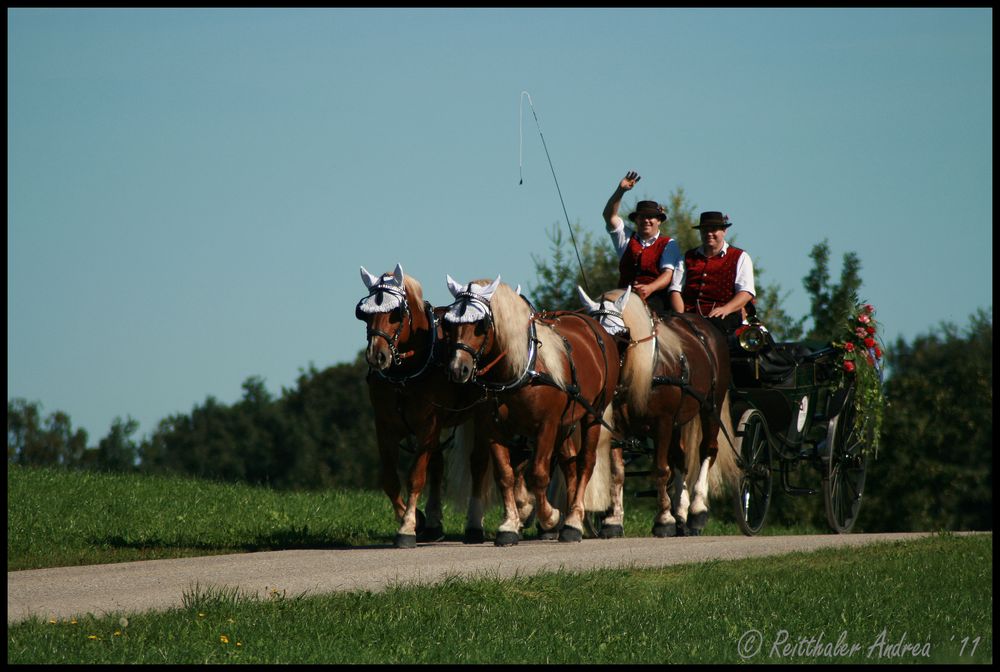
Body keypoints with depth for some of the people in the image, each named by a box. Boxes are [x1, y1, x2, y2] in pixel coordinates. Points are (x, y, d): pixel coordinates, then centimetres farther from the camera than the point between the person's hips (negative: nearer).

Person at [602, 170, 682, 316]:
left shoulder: (668, 244, 12)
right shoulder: (626, 238, 20)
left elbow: (668, 275, -1)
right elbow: (609, 215, 9)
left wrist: (650, 288, -21)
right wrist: (620, 190, -6)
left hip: (655, 298, -3)